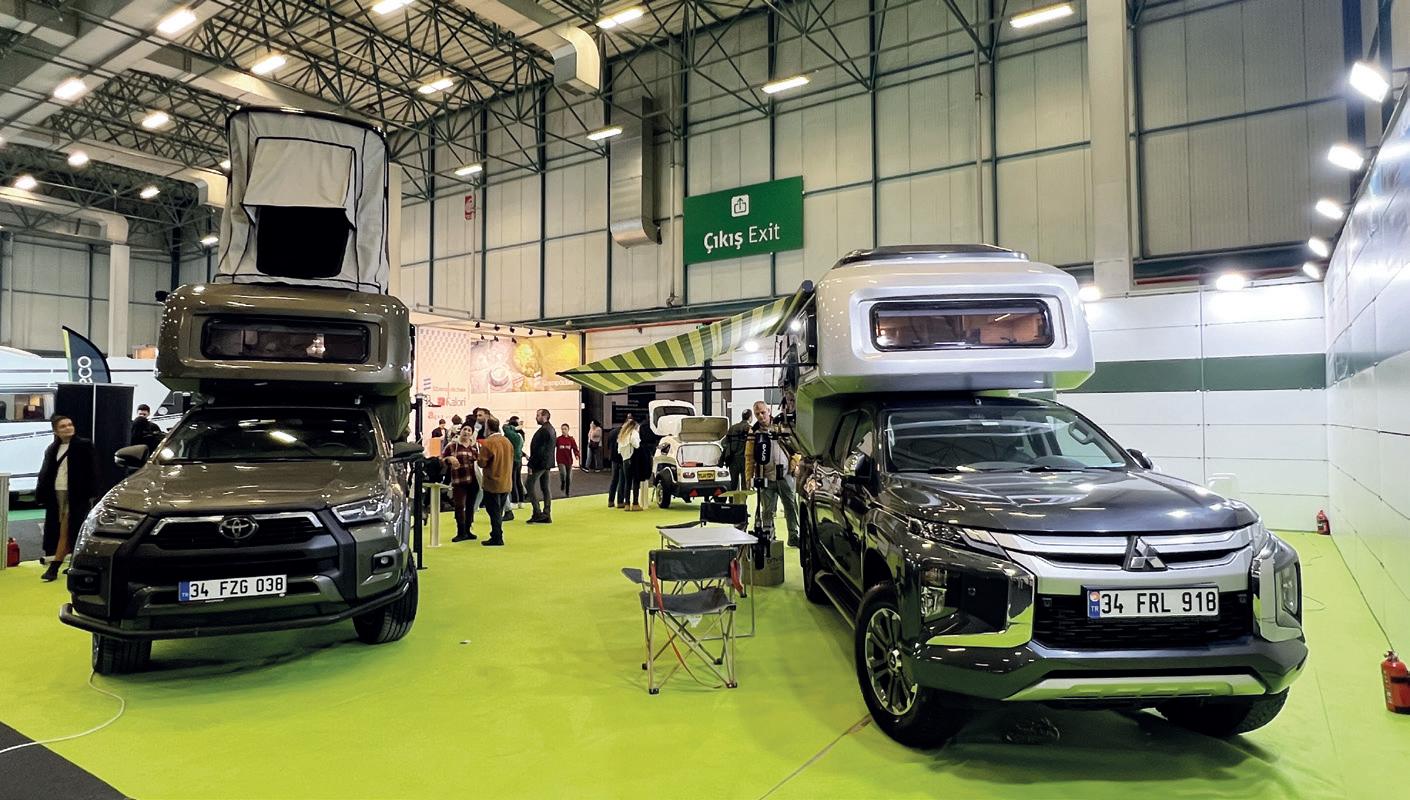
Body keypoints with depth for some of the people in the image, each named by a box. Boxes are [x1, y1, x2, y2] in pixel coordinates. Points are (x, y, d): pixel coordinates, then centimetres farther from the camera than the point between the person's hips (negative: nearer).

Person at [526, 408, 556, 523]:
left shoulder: (543, 431, -18)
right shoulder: (551, 429, 13)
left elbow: (538, 449, -21)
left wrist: (531, 464, -18)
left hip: (539, 463, -10)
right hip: (547, 463, 10)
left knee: (530, 487, -3)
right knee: (545, 488, 11)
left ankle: (537, 513, -7)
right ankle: (547, 514, 12)